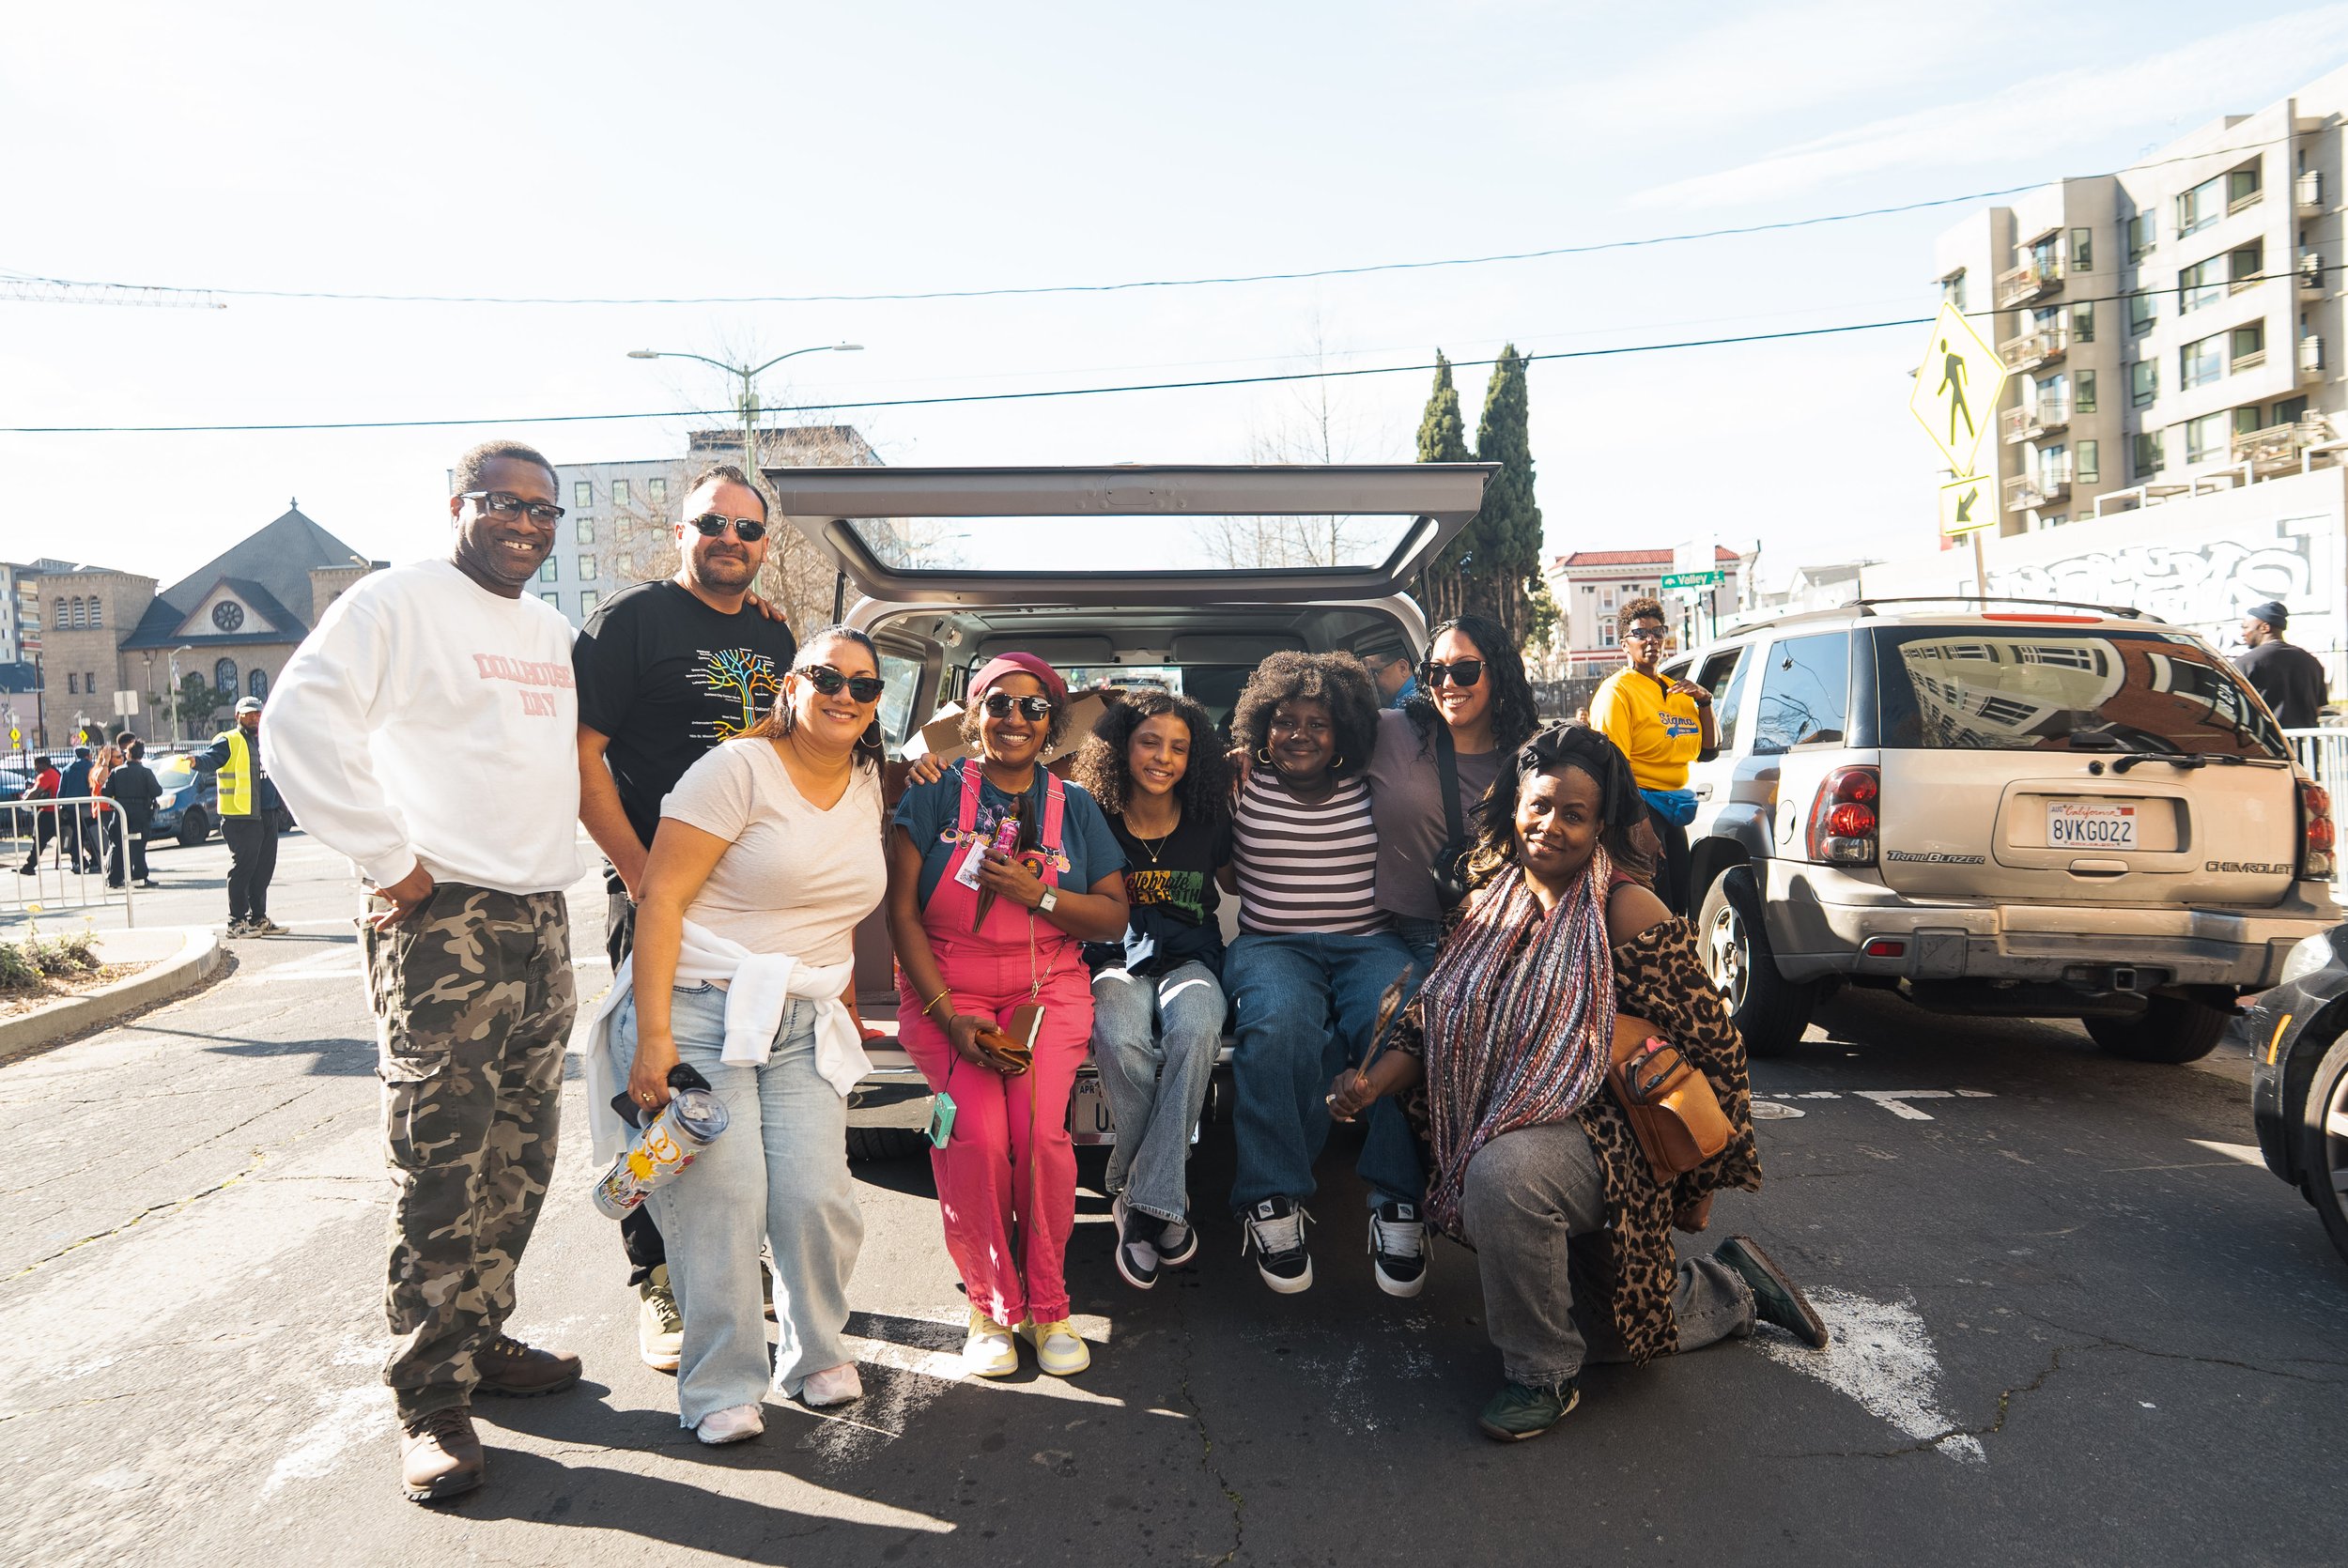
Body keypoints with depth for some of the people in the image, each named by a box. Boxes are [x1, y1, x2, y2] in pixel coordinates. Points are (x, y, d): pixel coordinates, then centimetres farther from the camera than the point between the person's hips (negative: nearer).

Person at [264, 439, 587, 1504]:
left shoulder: (551, 630, 17)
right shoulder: (398, 602, -5)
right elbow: (299, 729, -14)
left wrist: (553, 857, 14)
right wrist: (391, 863, -14)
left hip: (542, 918, 7)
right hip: (443, 922, -7)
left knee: (518, 1158, 13)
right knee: (440, 1166, -5)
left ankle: (479, 1339, 27)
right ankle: (432, 1403, 4)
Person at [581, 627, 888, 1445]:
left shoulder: (867, 787, 13)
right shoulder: (739, 769, -8)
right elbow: (661, 897, -13)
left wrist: (844, 1005, 20)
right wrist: (652, 1034, -19)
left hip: (804, 1025, 5)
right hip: (699, 1009, -5)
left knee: (817, 1199, -6)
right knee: (721, 1201, -11)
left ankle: (815, 1354, 20)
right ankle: (720, 1387, 9)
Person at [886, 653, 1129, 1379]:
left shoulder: (1073, 807, 10)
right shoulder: (936, 795, 3)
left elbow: (1114, 917, 8)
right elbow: (902, 915, -1)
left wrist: (1038, 893, -10)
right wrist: (950, 1016, -11)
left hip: (1048, 991, 1)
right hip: (946, 992, -1)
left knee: (1041, 1130, -22)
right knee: (977, 1134, -24)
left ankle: (1048, 1308, -2)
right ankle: (991, 1307, -2)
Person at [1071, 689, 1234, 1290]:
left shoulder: (1208, 823, 4)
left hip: (1188, 958, 1)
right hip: (1116, 960, -1)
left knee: (1196, 1028, -36)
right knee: (1121, 1041, -36)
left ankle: (1140, 1198, -24)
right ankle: (1164, 1203, -17)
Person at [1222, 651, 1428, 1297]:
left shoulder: (1370, 790, 8)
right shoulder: (1244, 789, 7)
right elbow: (1229, 880, 10)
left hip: (1370, 943, 1)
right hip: (1273, 945, -1)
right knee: (1279, 1026, -34)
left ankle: (1398, 1202, -15)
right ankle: (1273, 1201, -19)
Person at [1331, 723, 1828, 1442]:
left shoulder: (1627, 913, -16)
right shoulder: (1490, 905, 4)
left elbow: (1714, 1047, -12)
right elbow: (1435, 1021, 7)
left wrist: (1699, 1185, -6)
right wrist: (1373, 1082, -12)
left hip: (1603, 1135, -7)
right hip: (1506, 1132, 7)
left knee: (1502, 1171, -38)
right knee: (1605, 1328, 19)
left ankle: (1543, 1376, -14)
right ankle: (1735, 1287, 45)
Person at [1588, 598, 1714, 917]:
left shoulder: (1676, 690, 16)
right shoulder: (1617, 690, -9)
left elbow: (1707, 751, 16)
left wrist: (1704, 701, 1)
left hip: (1673, 810, 8)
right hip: (1640, 806, -8)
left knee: (1680, 908, 13)